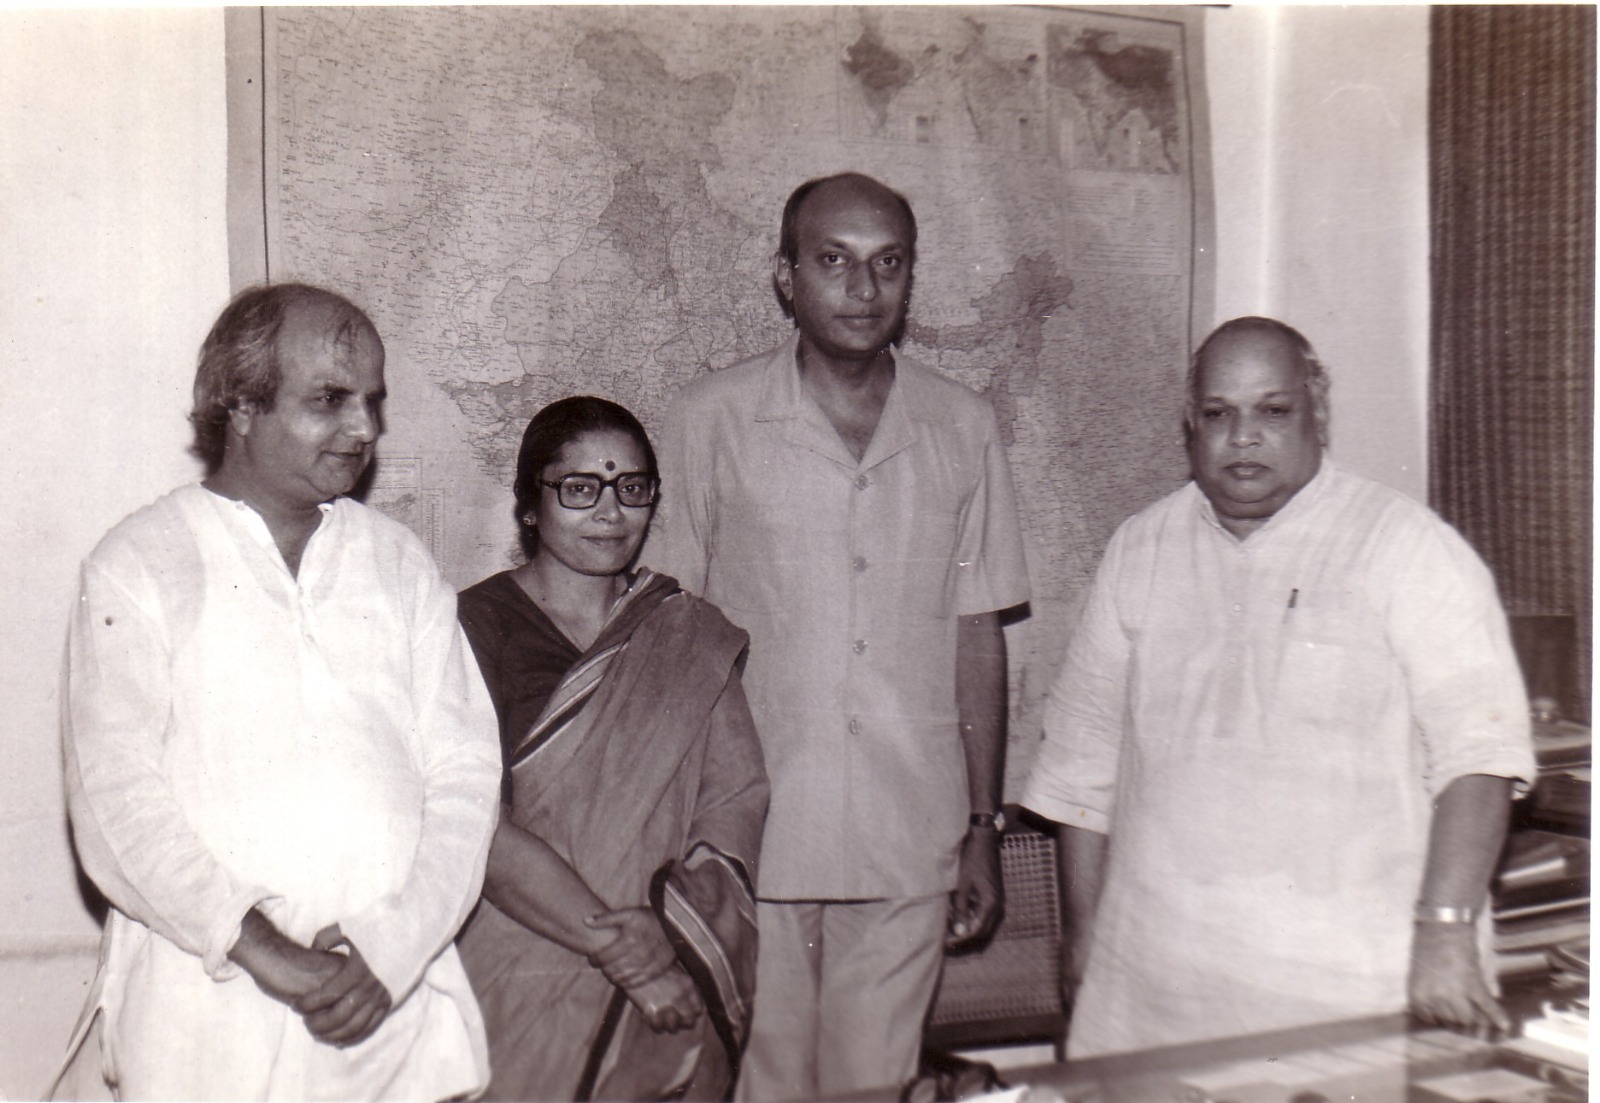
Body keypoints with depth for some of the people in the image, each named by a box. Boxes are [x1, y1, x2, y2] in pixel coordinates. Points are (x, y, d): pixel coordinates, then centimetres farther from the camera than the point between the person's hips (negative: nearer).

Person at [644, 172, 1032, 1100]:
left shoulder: (965, 431, 5)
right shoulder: (712, 422, -1)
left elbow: (977, 638, 9)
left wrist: (984, 829, 8)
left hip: (907, 849, 2)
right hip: (747, 845, -1)